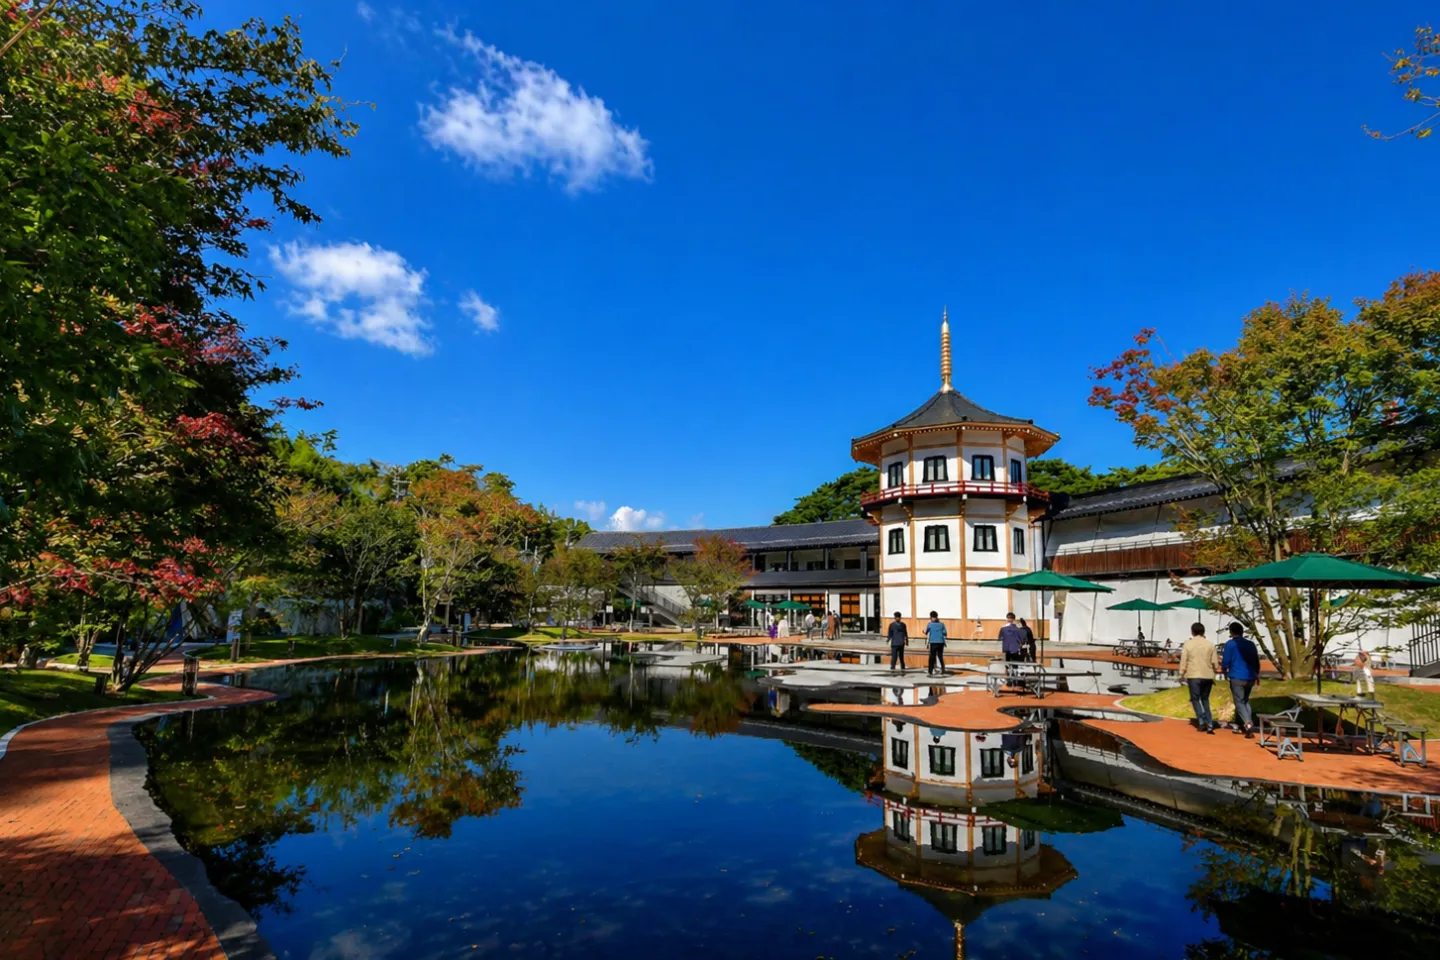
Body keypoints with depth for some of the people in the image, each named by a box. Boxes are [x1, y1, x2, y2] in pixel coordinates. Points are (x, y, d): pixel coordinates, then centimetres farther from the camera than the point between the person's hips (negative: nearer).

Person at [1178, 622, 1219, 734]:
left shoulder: (1188, 644, -3)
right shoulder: (1210, 644, 3)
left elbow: (1183, 661, -4)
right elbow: (1214, 662, 5)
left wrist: (1182, 675, 6)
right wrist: (1214, 676, 18)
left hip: (1194, 675, -3)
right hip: (1207, 676, 3)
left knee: (1195, 699, 7)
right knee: (1205, 699, 15)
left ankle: (1201, 721, -8)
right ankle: (1209, 724, 8)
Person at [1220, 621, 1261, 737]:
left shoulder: (1230, 644, -6)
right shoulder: (1251, 644, 10)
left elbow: (1226, 661, -7)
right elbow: (1256, 661, 14)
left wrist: (1224, 671, 11)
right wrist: (1257, 674, 27)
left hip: (1237, 677, -6)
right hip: (1250, 677, 6)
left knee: (1239, 702, -3)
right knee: (1245, 701, 18)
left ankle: (1248, 723, -23)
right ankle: (1240, 725, 17)